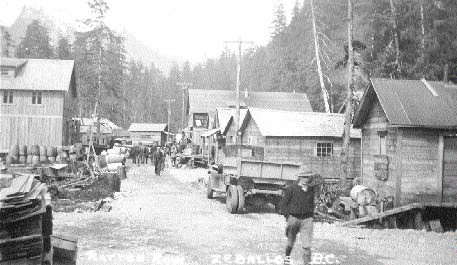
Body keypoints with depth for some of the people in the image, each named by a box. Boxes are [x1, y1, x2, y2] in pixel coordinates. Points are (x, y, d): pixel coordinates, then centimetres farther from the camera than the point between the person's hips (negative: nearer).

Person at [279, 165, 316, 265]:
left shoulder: (311, 189, 4)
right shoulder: (291, 188, -9)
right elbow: (282, 204, -5)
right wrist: (288, 216, -11)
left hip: (307, 219, 2)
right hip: (293, 218, -2)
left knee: (307, 245, -7)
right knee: (290, 242, 15)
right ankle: (287, 257, 41)